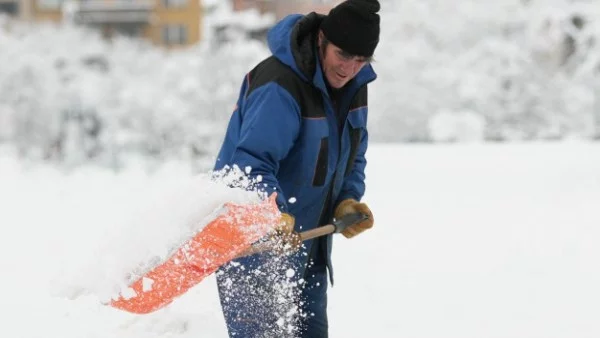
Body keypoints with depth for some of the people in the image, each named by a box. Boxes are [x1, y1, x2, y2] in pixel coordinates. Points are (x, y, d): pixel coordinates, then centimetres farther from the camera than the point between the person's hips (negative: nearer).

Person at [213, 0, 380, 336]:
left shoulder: (353, 85, 3)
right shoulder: (280, 86, -25)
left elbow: (353, 155, 16)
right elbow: (252, 163, -31)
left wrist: (348, 201, -2)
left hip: (308, 244, 9)